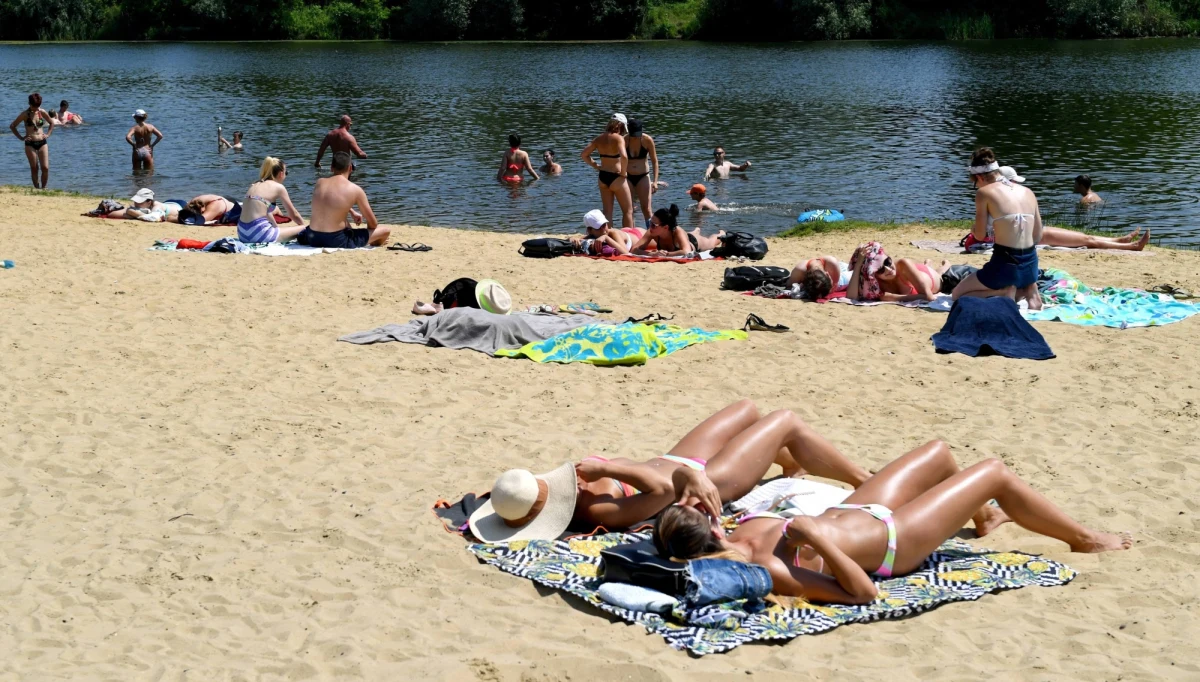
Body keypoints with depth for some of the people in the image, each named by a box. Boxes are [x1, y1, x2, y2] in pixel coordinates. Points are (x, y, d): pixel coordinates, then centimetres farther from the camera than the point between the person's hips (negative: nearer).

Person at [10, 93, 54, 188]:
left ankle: (43, 188, 9)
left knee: (45, 168, -5)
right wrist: (21, 137, -4)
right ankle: (37, 188, 8)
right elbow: (12, 126, 0)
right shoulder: (25, 114, -5)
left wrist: (48, 134, 8)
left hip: (42, 142, 2)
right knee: (34, 169, 0)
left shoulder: (42, 112, 3)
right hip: (30, 144, -2)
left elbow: (52, 123, 20)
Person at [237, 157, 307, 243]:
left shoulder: (255, 185, 19)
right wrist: (304, 226, 26)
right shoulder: (278, 187, 0)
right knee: (302, 230, 5)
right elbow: (294, 214, 9)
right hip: (259, 234, -7)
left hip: (243, 233, 7)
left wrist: (278, 227, 41)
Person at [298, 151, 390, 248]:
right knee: (385, 231, 7)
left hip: (313, 239, 6)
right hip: (336, 241, -6)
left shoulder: (319, 182, 5)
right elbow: (373, 224, 0)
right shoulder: (355, 190, -8)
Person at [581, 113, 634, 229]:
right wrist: (623, 172, -16)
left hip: (603, 177, 6)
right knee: (628, 211, 5)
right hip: (616, 177, -6)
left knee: (607, 211, 13)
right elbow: (624, 156, -30)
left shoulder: (599, 138, 5)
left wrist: (595, 165, 9)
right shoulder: (618, 138, -14)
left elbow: (584, 154, 9)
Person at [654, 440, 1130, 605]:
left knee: (940, 451, 28)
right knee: (995, 473, 6)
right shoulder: (768, 571, -41)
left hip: (854, 512, 8)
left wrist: (689, 483, -24)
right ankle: (1084, 538, 33)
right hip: (892, 539, -8)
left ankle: (983, 517, 61)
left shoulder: (733, 540, -20)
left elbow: (678, 478, -3)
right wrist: (814, 537, -49)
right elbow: (864, 594, -40)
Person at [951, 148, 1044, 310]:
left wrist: (973, 230, 21)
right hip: (1030, 264, 5)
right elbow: (1038, 236, 13)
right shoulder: (1027, 192, 11)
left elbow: (980, 235, -1)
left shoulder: (984, 192, -5)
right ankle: (1028, 293, 6)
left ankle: (1003, 293, -5)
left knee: (958, 295, 17)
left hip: (1005, 264, -5)